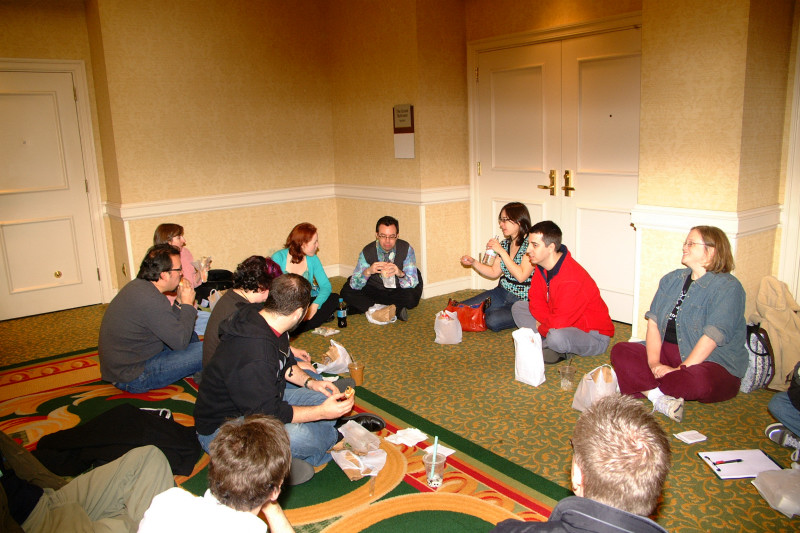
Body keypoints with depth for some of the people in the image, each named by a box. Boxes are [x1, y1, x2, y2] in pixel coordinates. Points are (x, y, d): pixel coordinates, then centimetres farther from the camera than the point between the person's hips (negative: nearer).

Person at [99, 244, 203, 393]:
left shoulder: (138, 285, 3)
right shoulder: (151, 300, -28)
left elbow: (168, 325, 13)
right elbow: (180, 342, -21)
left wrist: (179, 302, -1)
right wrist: (187, 305, -11)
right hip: (131, 378, -10)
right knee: (206, 351, -15)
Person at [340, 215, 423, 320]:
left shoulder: (406, 249, -17)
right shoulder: (367, 252, -16)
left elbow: (412, 283, -22)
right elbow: (355, 286, -20)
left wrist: (400, 273, -45)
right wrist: (368, 272, -41)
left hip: (398, 293, -1)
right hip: (375, 291, 2)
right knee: (347, 291, -20)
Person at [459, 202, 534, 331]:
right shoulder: (505, 243, 7)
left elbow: (521, 276, -25)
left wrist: (501, 251, -23)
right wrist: (473, 262, -1)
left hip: (522, 301, -6)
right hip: (502, 292, 7)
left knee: (493, 321, -31)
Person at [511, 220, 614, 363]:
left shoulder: (571, 280, -32)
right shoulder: (541, 267, -4)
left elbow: (559, 323, -30)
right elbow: (536, 301, 1)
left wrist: (541, 328, -11)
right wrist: (547, 322, -16)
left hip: (594, 335, -9)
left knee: (556, 337, -41)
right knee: (518, 307, 3)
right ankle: (546, 343, -9)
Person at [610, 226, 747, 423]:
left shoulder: (728, 287, -10)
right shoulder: (671, 280, 11)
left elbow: (712, 337, -20)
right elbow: (653, 321, 2)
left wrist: (681, 369, -25)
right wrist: (654, 362, -13)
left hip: (713, 363, -6)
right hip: (666, 354, 6)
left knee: (699, 381, -39)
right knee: (620, 351, -12)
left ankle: (640, 384, -18)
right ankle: (660, 399, -30)